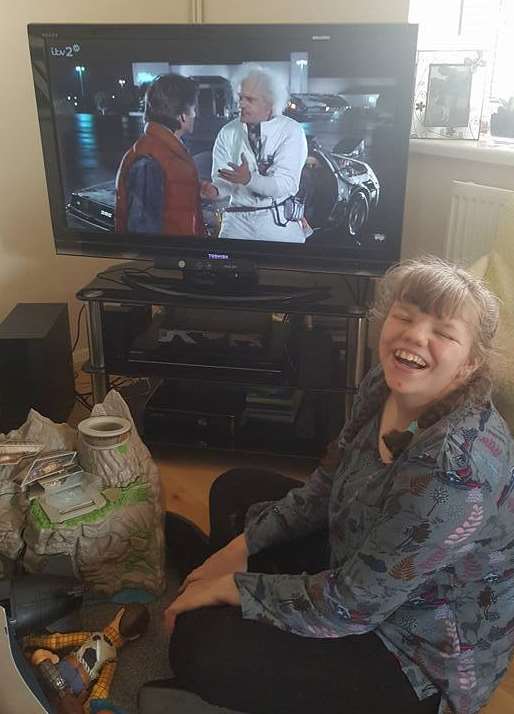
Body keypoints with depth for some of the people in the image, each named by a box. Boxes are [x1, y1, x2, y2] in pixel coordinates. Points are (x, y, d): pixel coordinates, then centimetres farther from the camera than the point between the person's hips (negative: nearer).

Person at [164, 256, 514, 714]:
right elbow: (324, 489, 3)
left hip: (423, 658, -7)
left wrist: (228, 586, -18)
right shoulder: (384, 386, -11)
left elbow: (349, 606, -29)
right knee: (234, 491, 13)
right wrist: (240, 547, -2)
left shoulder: (456, 467, -36)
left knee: (198, 647, -16)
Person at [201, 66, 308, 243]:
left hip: (280, 223, -2)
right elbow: (223, 180, -3)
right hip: (238, 220, 2)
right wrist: (215, 190, -27)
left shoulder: (291, 131, -6)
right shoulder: (228, 133, 2)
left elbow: (286, 184, -16)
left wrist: (249, 179, -31)